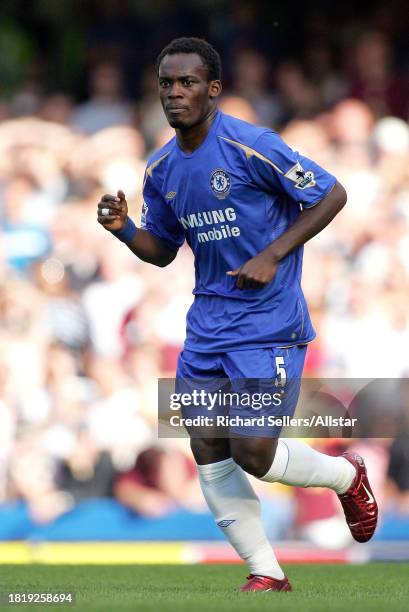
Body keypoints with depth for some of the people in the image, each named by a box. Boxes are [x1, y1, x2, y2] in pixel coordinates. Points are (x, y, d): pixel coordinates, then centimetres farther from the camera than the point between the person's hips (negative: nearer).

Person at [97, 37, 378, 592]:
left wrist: (271, 257, -16)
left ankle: (347, 475, 18)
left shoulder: (251, 147, -15)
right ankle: (266, 576, 13)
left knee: (253, 454, -13)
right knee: (208, 454, 1)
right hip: (208, 325, 7)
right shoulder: (161, 169, 7)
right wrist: (124, 230, -4)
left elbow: (331, 195, -10)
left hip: (270, 324, -7)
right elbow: (162, 250, 18)